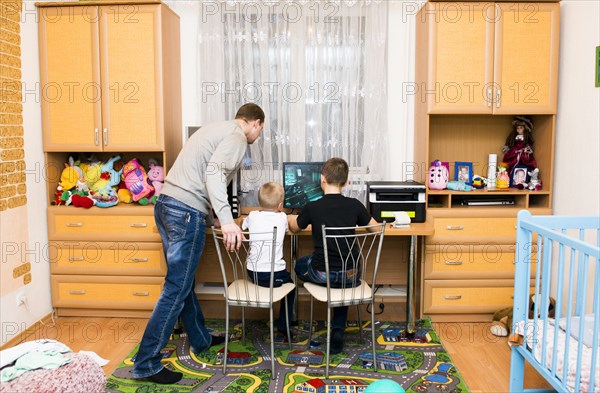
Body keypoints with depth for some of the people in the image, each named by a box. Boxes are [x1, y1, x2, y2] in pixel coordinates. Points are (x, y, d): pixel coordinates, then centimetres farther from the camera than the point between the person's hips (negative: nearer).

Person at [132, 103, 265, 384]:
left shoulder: (217, 129, 23)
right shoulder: (237, 137, -5)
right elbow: (213, 172, -22)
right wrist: (226, 220, -30)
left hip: (166, 203, 10)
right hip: (187, 212, -10)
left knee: (183, 280, 18)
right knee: (176, 289, -4)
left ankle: (200, 339, 34)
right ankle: (146, 363, 2)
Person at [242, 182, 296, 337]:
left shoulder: (253, 216, 2)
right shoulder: (282, 217, -3)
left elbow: (242, 225, 24)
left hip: (253, 273, 3)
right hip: (274, 275, -3)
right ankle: (284, 325, 28)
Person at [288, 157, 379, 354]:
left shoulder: (312, 207, -10)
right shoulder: (354, 205, -7)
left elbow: (294, 228, 11)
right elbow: (376, 227, 9)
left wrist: (290, 219, 34)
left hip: (321, 274, -2)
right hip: (350, 274, 2)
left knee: (300, 265, 30)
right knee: (342, 279, 37)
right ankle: (338, 332, 24)